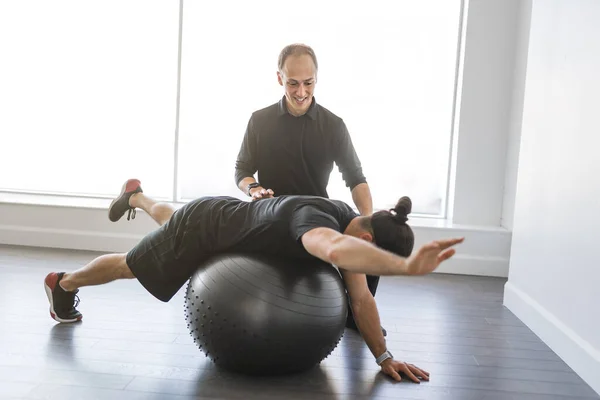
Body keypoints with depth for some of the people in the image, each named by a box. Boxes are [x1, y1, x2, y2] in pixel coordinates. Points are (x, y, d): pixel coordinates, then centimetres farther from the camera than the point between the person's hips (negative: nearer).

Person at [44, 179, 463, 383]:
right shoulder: (313, 218, -43)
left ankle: (135, 196, 72)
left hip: (226, 216, 7)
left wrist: (384, 356, -16)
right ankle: (63, 284, 47)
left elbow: (361, 298, -12)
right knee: (130, 266, 18)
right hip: (203, 226, -7)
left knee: (166, 220, 39)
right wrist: (407, 266, -79)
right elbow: (334, 250, -71)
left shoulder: (352, 223, -17)